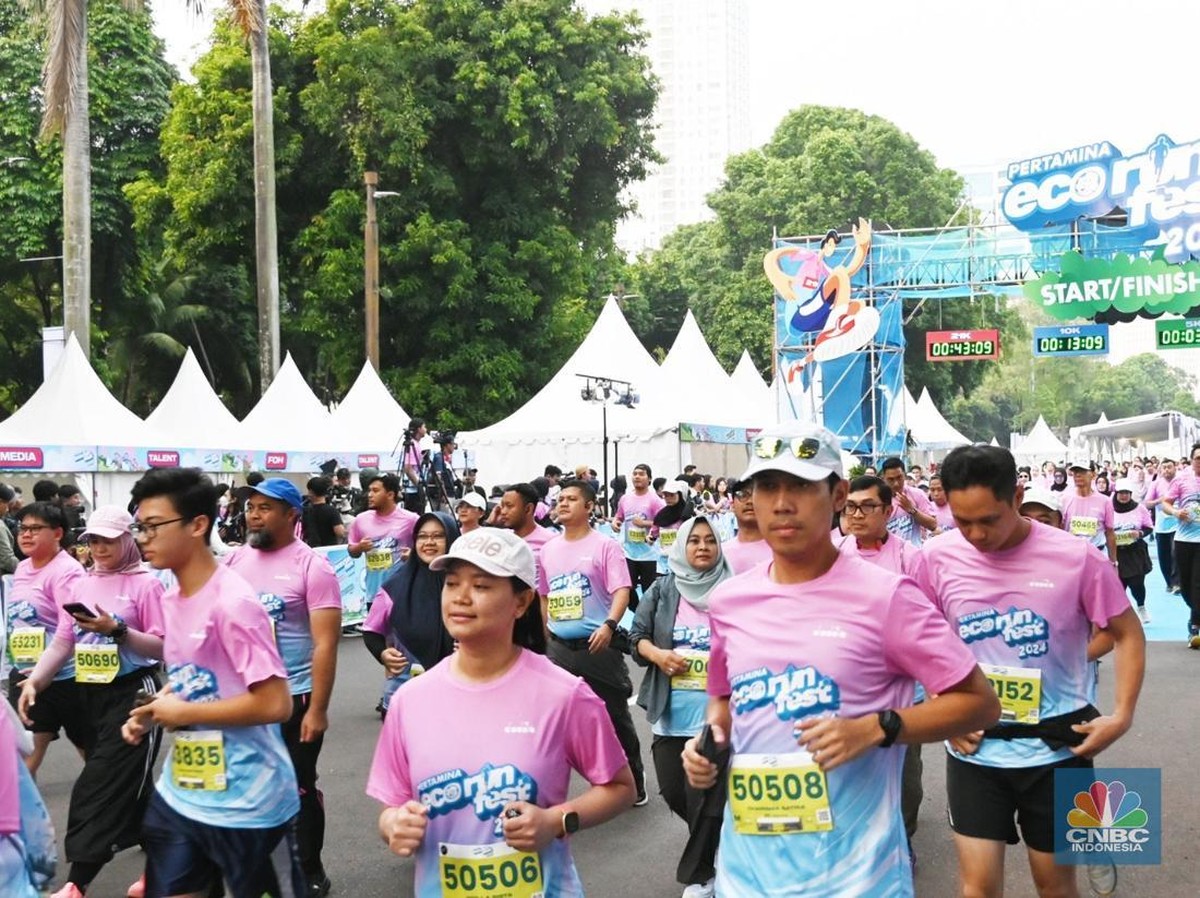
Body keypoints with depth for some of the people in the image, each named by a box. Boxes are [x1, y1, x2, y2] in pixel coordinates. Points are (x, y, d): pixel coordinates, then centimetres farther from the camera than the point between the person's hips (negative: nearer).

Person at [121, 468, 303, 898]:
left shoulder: (233, 603, -20)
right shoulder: (171, 599, 7)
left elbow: (275, 704, -24)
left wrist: (183, 713, -18)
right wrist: (154, 713, 1)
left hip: (246, 803, -8)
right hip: (179, 794, 8)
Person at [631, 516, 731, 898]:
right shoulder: (662, 589, 5)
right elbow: (637, 636, 7)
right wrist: (657, 654, -12)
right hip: (670, 711, 3)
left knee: (705, 797, -2)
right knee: (673, 792, 10)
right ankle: (713, 835, 40)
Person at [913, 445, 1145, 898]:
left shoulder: (1076, 556, -13)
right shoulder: (936, 558, -9)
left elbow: (1127, 634, 0)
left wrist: (1122, 715, -10)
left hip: (1057, 745, -1)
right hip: (975, 746, 1)